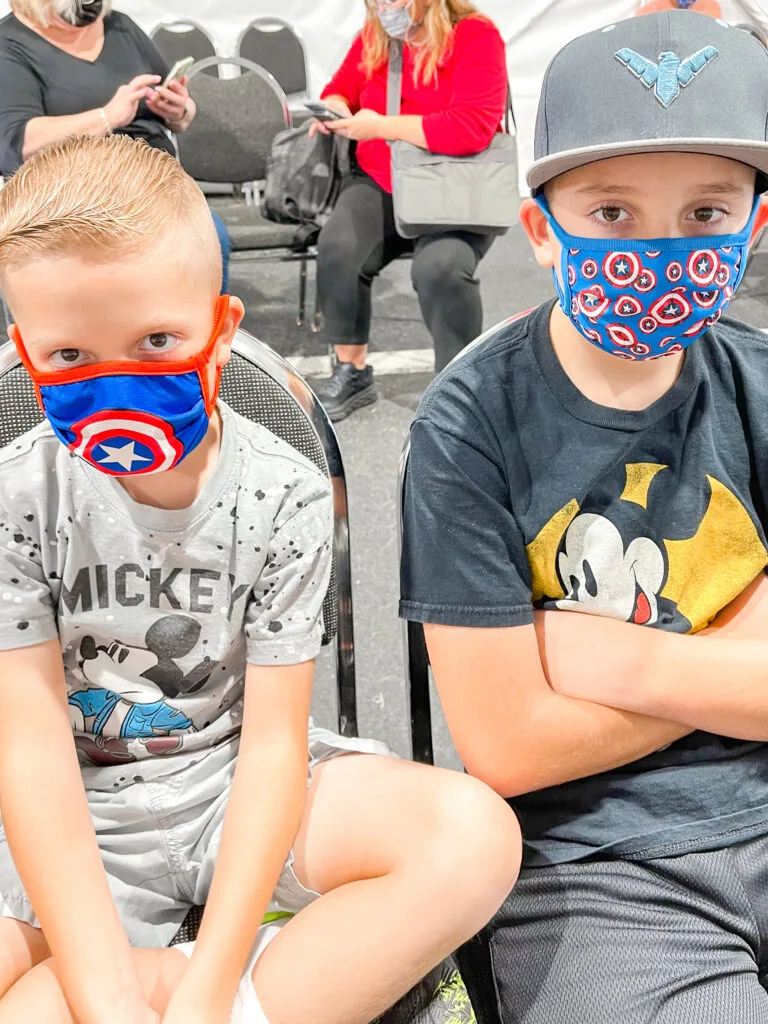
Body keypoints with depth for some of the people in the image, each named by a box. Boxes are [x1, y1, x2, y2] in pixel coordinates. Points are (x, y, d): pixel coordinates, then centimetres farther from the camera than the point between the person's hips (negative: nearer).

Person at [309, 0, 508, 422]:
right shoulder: (374, 36, 6)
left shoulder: (476, 37, -13)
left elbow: (473, 127, -24)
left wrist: (382, 126, -22)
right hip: (381, 183, 5)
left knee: (441, 266, -34)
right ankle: (351, 374, -6)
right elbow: (340, 88, 20)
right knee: (338, 249, -24)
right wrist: (334, 111, -6)